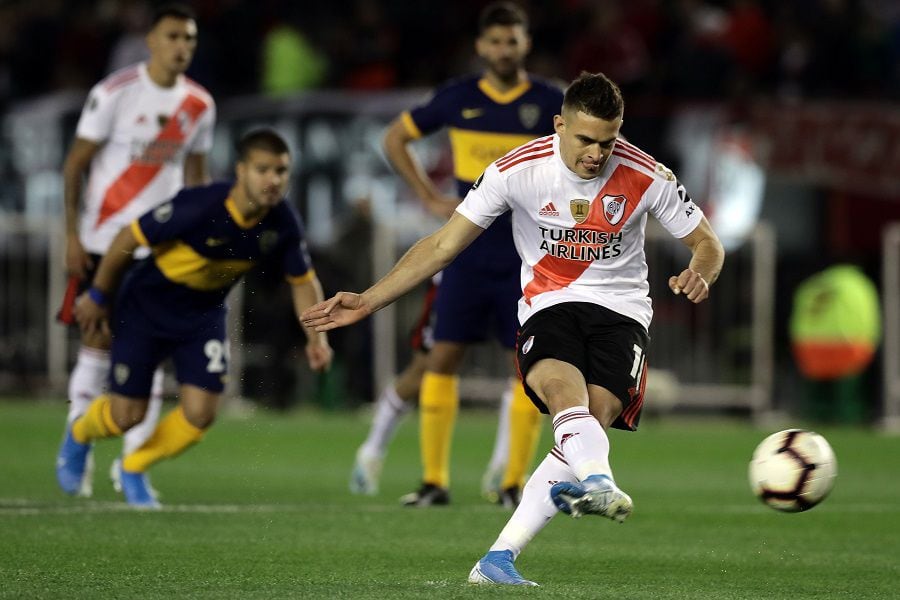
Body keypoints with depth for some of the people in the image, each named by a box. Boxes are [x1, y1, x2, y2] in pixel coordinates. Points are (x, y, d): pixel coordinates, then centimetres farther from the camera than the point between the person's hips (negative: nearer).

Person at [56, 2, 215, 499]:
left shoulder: (199, 105, 5)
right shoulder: (115, 93, -8)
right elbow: (74, 165, -5)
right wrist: (71, 235, -10)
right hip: (104, 240, -3)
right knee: (97, 344, -2)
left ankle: (132, 460, 2)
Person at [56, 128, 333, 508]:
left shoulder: (282, 224, -19)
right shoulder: (199, 207, -34)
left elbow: (303, 280, 0)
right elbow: (129, 238, -22)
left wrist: (316, 336, -15)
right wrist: (98, 296, -10)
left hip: (204, 315, 4)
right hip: (146, 307, -4)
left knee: (200, 415, -9)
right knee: (126, 416, -1)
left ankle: (134, 469, 21)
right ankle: (79, 435, 38)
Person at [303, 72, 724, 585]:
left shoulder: (645, 176, -7)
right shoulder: (518, 170, -8)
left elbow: (707, 244, 5)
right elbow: (443, 246, -2)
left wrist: (699, 276, -21)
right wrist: (367, 302, -8)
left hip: (621, 311, 0)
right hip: (549, 307, 0)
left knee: (593, 420, -24)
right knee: (564, 390, -35)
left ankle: (499, 558, -24)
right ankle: (599, 484, -63)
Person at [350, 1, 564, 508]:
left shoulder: (549, 103, -1)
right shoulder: (458, 99, 2)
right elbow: (396, 137, 15)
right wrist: (431, 198, 6)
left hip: (528, 258, -1)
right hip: (468, 252, 1)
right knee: (439, 361, -4)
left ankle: (512, 481, 4)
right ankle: (435, 481, 4)